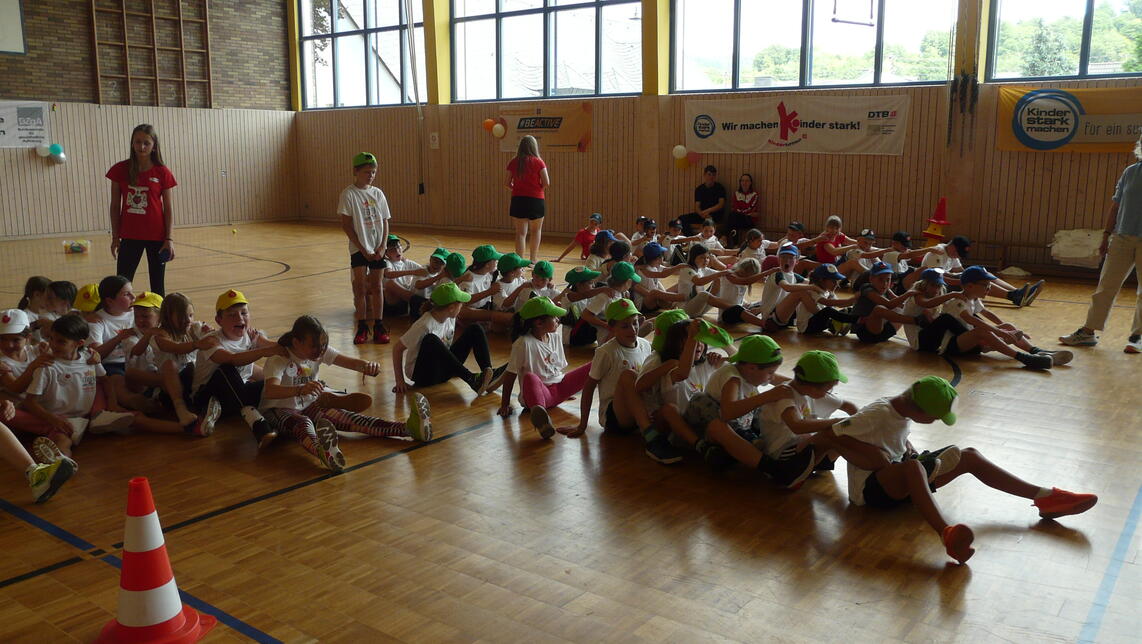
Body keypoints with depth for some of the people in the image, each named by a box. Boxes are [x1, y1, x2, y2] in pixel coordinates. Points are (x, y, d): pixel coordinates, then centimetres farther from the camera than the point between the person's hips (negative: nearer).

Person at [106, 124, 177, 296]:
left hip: (157, 236, -1)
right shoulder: (120, 170, -1)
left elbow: (168, 208, -2)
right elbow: (115, 206, 4)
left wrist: (168, 239, -7)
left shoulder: (162, 172, -4)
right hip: (130, 236, 1)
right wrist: (115, 237, 2)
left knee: (157, 286, 7)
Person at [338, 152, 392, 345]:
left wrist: (382, 247, -6)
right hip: (359, 248, -3)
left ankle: (379, 326, 13)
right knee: (361, 287, -2)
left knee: (377, 286, 7)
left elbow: (385, 222, 7)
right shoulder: (349, 194, -7)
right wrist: (363, 249, -12)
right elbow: (346, 225, -9)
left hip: (378, 248, 3)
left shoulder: (378, 193, 5)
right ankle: (362, 327, 7)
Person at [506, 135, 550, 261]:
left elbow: (508, 183, 2)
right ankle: (532, 260, 17)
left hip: (518, 199, 2)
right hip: (536, 199, -2)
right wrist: (539, 187, 10)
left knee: (520, 232, 5)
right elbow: (546, 183, -11)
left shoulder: (513, 162, 1)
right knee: (536, 231, 15)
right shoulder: (538, 162, -7)